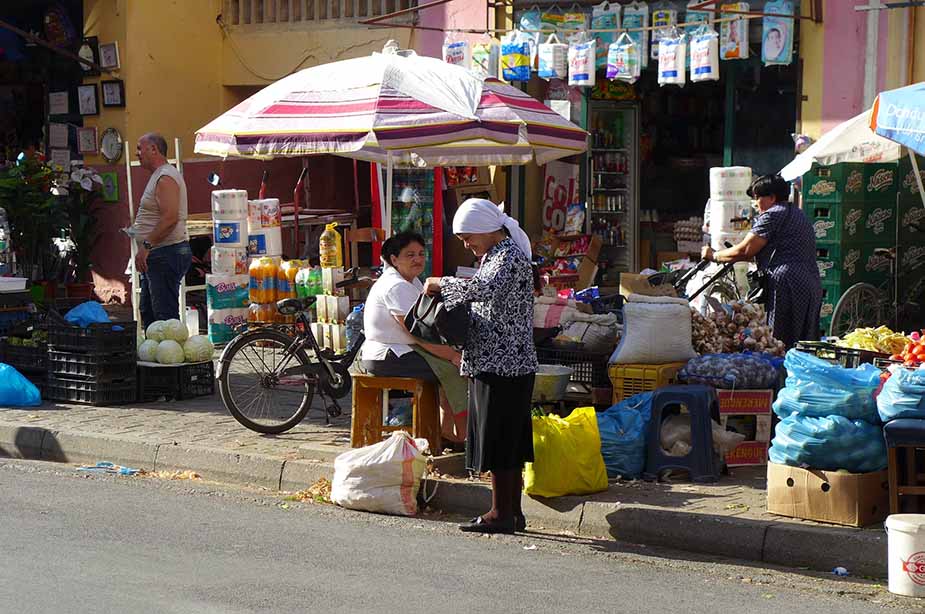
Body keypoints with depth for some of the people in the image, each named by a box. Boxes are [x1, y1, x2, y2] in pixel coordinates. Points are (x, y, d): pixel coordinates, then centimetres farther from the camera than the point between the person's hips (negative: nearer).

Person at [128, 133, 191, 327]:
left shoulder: (166, 178, -13)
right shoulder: (159, 176, 21)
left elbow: (169, 218, -24)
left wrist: (146, 246, -24)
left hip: (166, 253, -12)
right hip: (156, 255, 12)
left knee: (165, 314, -13)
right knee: (148, 311, 16)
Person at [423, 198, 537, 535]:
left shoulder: (510, 257, -14)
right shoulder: (497, 255, 18)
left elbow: (484, 288, -33)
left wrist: (441, 284, -21)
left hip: (502, 365, -10)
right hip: (499, 364, 10)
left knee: (498, 440, -5)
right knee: (508, 442, 12)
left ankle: (501, 514, 0)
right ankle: (513, 511, 17)